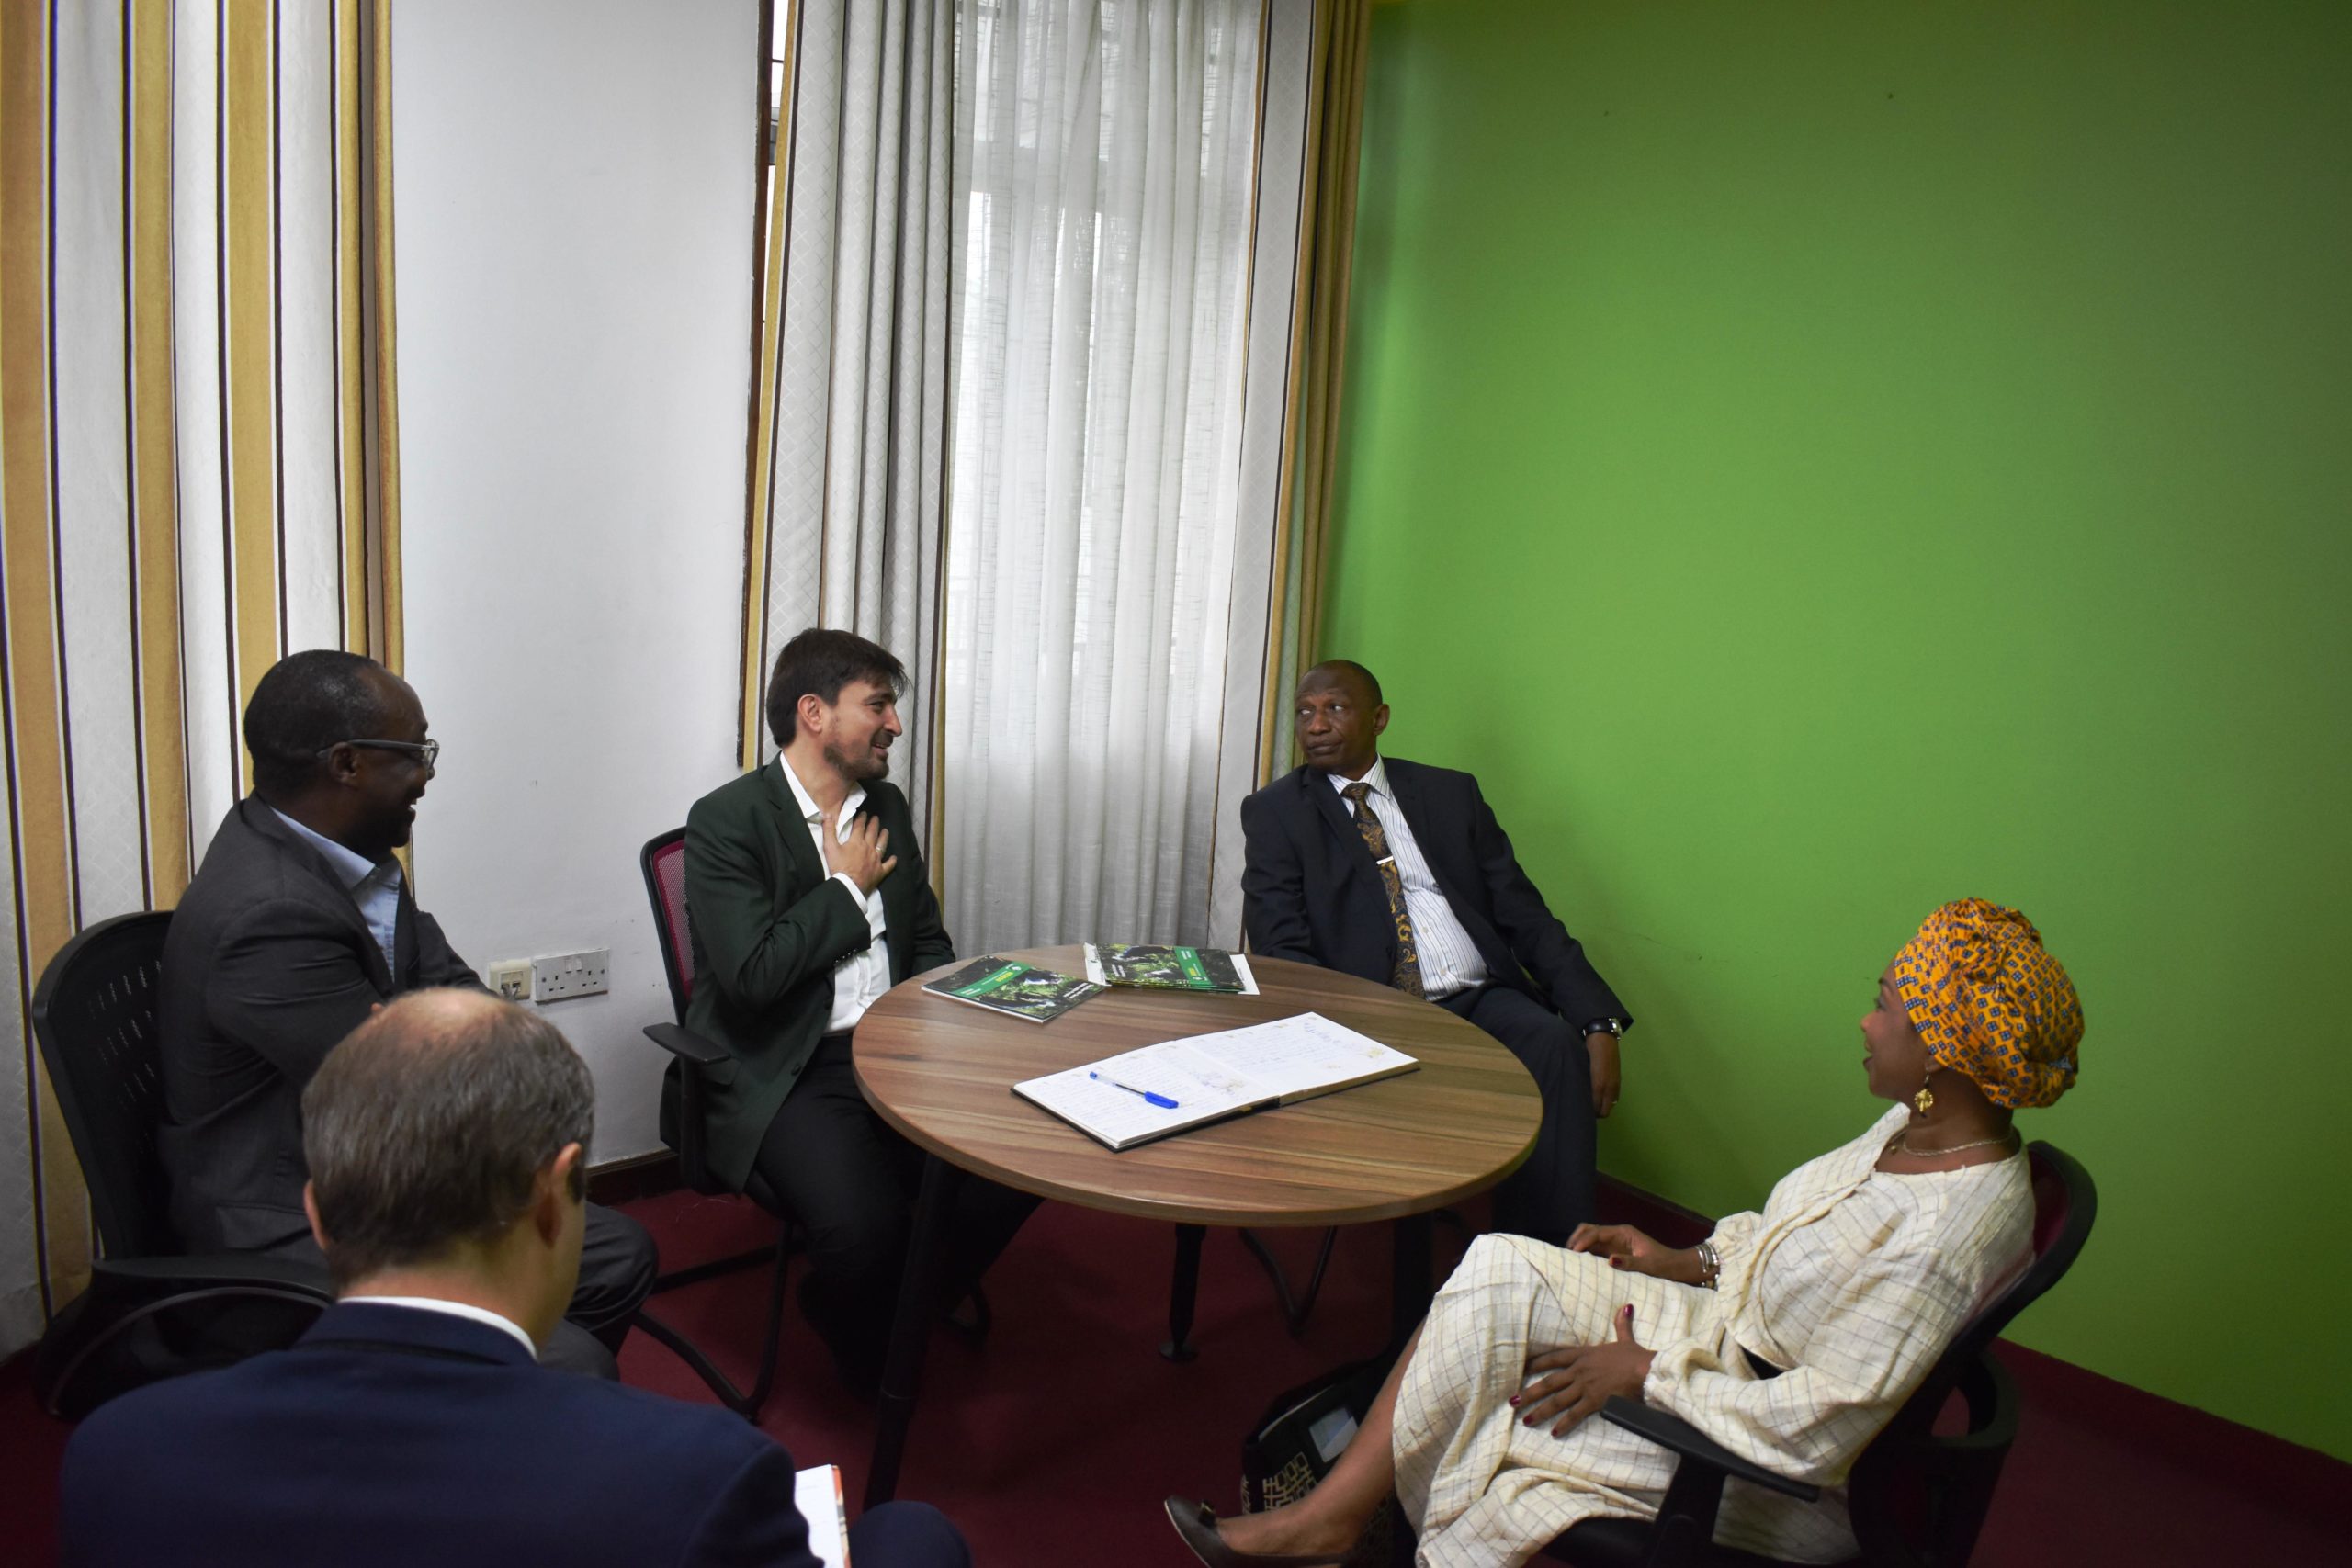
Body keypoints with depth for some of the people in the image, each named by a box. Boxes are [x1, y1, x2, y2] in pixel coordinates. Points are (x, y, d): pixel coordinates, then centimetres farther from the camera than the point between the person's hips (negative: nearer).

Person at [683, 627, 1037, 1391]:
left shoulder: (887, 806, 13)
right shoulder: (726, 820, -9)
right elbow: (752, 974, -20)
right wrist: (850, 887, -8)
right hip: (785, 1076, -6)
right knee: (865, 1226, -29)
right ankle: (869, 1357, 7)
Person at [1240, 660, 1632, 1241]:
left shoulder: (1452, 793, 17)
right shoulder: (1276, 811, 9)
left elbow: (1524, 915, 10)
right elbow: (1280, 949, -2)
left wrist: (1599, 1021, -4)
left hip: (1483, 1000, 3)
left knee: (1555, 1043, -28)